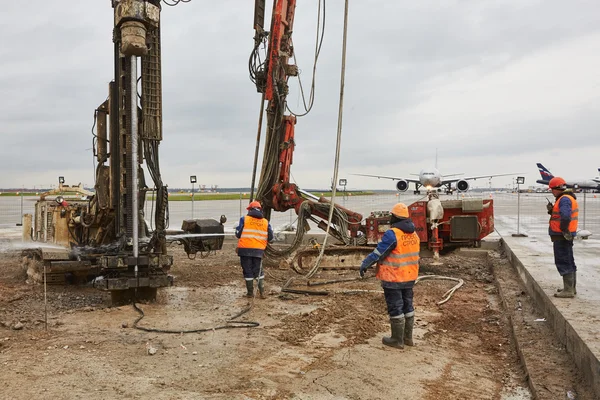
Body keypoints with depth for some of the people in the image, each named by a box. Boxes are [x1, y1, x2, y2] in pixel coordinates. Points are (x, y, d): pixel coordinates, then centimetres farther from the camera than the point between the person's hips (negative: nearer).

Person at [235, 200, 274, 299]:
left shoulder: (244, 219, -3)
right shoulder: (265, 222, 5)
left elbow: (238, 234, -3)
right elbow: (270, 238, 6)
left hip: (245, 249, -2)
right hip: (259, 251, 2)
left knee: (248, 271, 8)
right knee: (258, 271, 14)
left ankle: (250, 292, 13)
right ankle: (262, 292, 9)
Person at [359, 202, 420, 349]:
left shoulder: (392, 234, -20)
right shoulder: (414, 234, 5)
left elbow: (378, 252, -19)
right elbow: (412, 255, 12)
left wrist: (365, 264, -8)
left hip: (393, 279, -8)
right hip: (409, 277, 8)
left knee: (395, 308, 3)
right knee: (407, 306, 17)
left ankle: (397, 340, 13)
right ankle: (408, 337, 28)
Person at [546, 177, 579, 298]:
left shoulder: (564, 199, -18)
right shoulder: (567, 198, 16)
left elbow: (565, 216, -32)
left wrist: (564, 230, -24)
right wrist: (551, 210, 3)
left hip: (562, 236, -11)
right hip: (565, 236, 11)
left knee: (563, 262, -6)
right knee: (569, 262, 18)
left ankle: (568, 290, -3)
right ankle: (572, 288, 28)